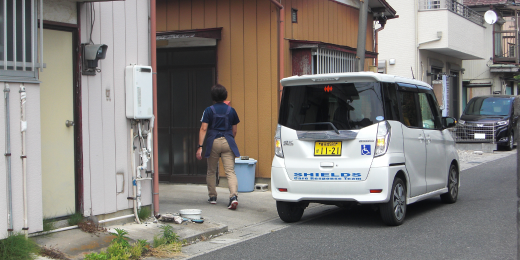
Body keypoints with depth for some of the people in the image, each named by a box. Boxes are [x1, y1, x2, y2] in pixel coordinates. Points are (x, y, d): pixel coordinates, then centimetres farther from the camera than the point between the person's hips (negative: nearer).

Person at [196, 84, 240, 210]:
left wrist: (200, 146, -10)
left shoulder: (209, 110, -1)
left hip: (213, 142, -1)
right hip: (228, 142, 1)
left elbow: (203, 129, -9)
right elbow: (234, 131, 10)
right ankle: (234, 196, -23)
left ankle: (212, 196, 24)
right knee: (230, 171, -5)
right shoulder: (231, 110, 5)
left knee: (211, 171, 17)